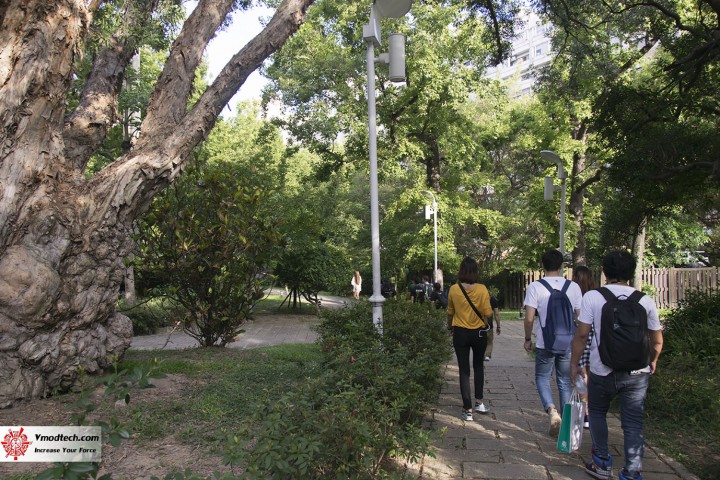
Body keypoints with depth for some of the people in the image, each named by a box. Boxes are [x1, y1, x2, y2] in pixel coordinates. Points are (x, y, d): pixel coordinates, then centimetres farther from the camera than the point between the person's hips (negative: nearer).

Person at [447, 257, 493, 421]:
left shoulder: (454, 289, -8)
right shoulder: (482, 289, -13)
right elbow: (488, 313, -13)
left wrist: (450, 327, 23)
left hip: (460, 333, 0)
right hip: (479, 332, 0)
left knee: (464, 370, 6)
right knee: (478, 366, 23)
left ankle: (468, 409, 7)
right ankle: (479, 402, 25)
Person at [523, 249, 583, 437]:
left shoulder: (535, 287, -10)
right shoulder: (574, 287, -2)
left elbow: (529, 318, -12)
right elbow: (580, 318, 0)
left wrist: (527, 339, 3)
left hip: (545, 343, -2)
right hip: (568, 343, 2)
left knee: (542, 378, 14)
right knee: (565, 382, 15)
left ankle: (552, 410, -8)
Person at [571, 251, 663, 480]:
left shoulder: (592, 296, -8)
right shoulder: (645, 300, 0)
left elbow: (581, 335, -10)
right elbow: (657, 339, 8)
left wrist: (574, 364, 2)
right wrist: (653, 360, 27)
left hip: (603, 371, -1)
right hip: (637, 372, 2)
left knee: (597, 413, 20)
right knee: (633, 423, 11)